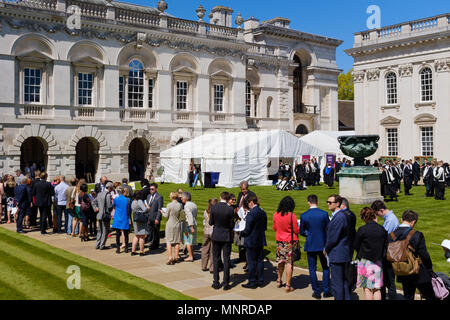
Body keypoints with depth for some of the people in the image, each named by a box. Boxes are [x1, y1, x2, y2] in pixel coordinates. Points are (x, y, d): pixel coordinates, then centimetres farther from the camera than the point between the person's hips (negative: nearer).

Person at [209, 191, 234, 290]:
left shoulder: (213, 208, -8)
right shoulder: (230, 209, -14)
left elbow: (211, 223, -2)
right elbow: (232, 225, -9)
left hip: (216, 236, 2)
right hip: (227, 236, -2)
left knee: (215, 259, 11)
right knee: (226, 260, 6)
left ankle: (216, 283, 14)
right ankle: (226, 284, 9)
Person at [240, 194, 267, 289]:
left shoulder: (251, 214, -20)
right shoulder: (263, 213, 4)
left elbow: (247, 230, -18)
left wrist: (240, 233, 0)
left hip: (251, 242, -7)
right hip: (261, 241, 7)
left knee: (251, 262, 2)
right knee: (260, 261, 14)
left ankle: (252, 282, 8)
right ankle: (260, 281, 21)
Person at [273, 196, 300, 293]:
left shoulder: (276, 215, -1)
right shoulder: (292, 215, -16)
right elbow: (296, 230, -10)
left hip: (280, 241, 5)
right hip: (290, 241, -5)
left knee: (281, 261, 20)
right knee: (289, 262, 0)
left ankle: (279, 281, 31)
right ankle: (288, 285, 2)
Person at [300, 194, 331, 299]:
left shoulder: (303, 216, -9)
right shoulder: (324, 214, -10)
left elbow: (302, 232, 0)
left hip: (311, 245, -1)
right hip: (323, 244, 1)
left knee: (312, 270, 9)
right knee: (326, 268, 16)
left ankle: (317, 292, 12)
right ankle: (326, 291, 17)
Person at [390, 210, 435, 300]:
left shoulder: (391, 236, -5)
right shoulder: (417, 235, -18)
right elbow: (424, 255, -14)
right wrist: (430, 270, 1)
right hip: (419, 275, -5)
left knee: (408, 297, 18)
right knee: (430, 297, 10)